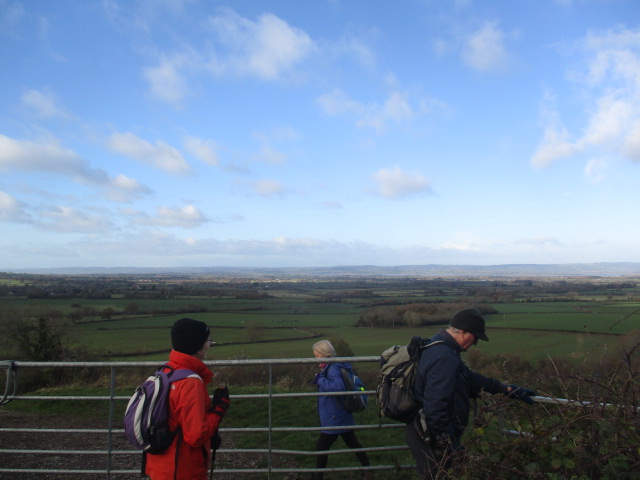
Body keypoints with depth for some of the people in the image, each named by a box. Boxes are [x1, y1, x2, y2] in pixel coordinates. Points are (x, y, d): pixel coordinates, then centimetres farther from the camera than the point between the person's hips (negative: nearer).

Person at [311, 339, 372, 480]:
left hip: (334, 418, -10)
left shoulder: (333, 369, -23)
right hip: (342, 416, 10)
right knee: (353, 444, 21)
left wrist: (320, 380, -31)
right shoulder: (330, 368, 5)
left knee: (321, 448, 6)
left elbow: (339, 387, -40)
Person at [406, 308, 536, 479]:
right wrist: (451, 447, -19)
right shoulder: (444, 358, -28)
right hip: (429, 438, -10)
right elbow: (435, 409, -31)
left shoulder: (439, 346, 6)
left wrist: (506, 389, 19)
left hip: (425, 431, 10)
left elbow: (469, 378, 17)